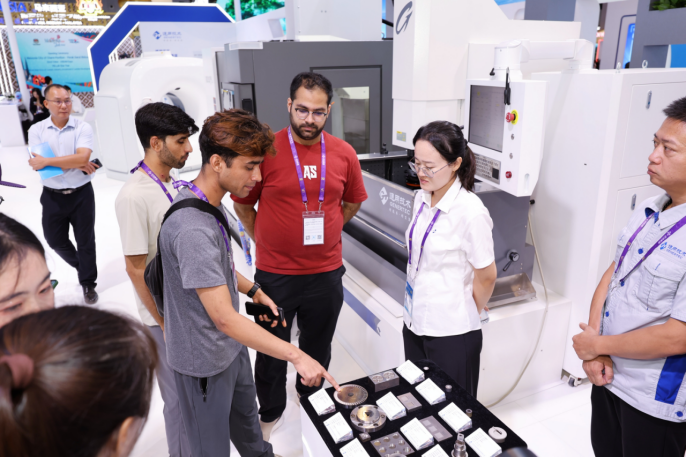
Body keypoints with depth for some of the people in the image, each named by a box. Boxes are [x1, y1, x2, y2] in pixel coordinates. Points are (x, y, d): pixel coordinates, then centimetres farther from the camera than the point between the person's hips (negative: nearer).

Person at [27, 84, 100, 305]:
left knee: (85, 240, 7)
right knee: (55, 239, 14)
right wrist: (76, 163, -18)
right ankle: (80, 264, 44)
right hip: (53, 196, 3)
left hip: (81, 193, -2)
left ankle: (88, 283, 24)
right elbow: (38, 164, -13)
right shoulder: (36, 130, -2)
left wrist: (47, 161, -21)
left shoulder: (82, 128, -8)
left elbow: (82, 157, -22)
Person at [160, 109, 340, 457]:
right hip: (206, 360, -9)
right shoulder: (192, 230, -34)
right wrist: (297, 356, -33)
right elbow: (224, 318, -35)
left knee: (245, 414, 31)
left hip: (231, 343, 9)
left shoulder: (210, 202, -2)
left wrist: (253, 290, 4)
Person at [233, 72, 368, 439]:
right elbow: (242, 205, -2)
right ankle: (270, 413, 42)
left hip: (326, 274, 3)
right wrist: (265, 240, -3)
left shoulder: (344, 154, -3)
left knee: (318, 349, 22)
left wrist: (323, 233, 7)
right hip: (274, 274, -2)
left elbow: (352, 202, 12)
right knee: (271, 352, 17)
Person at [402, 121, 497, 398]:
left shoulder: (471, 212, -21)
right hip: (415, 321, 7)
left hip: (451, 333, -7)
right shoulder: (421, 198, 1)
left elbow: (486, 277, -13)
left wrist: (468, 314, 3)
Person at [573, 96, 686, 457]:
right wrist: (593, 352, -7)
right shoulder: (648, 210, 0)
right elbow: (611, 275, 2)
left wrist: (598, 345, -14)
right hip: (609, 374, 7)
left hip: (656, 400, -6)